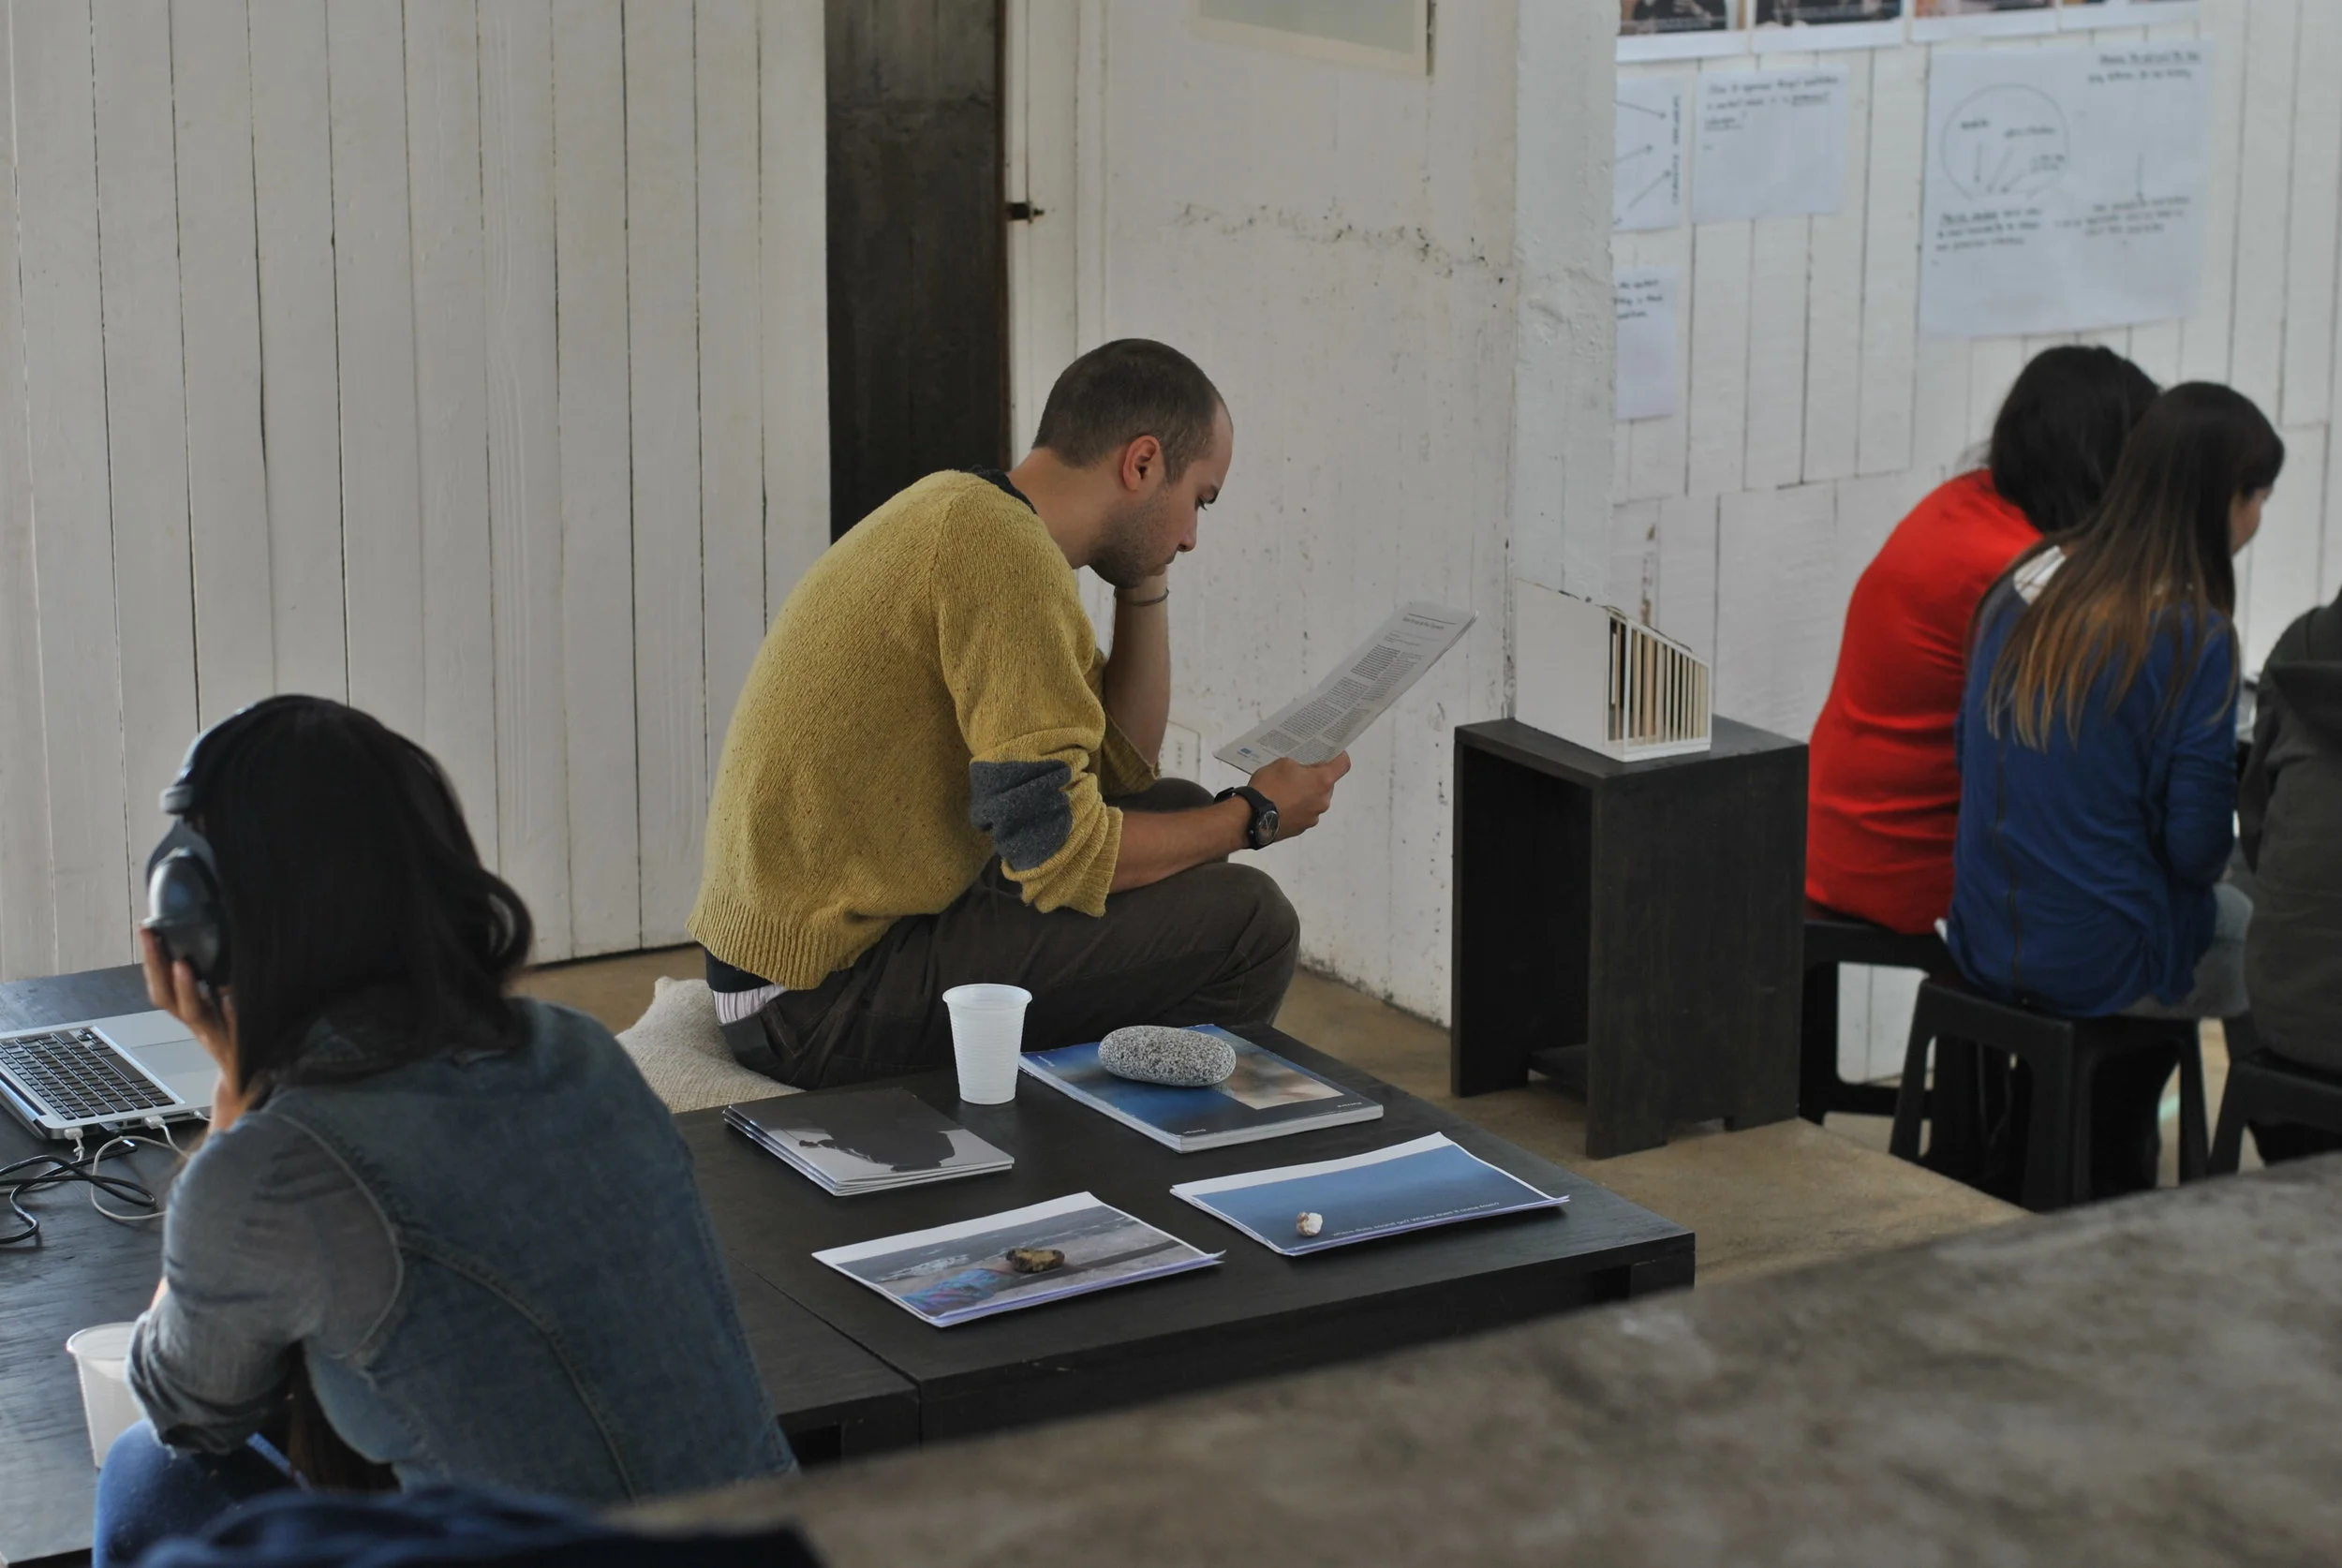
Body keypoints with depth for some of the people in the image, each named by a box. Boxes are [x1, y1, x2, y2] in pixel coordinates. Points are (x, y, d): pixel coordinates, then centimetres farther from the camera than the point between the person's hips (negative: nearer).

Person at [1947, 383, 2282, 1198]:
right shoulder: (2192, 635, -19)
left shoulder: (2022, 586, 0)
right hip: (2096, 962, -7)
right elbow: (2196, 846, -16)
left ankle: (2116, 1190, 35)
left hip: (1983, 944, 7)